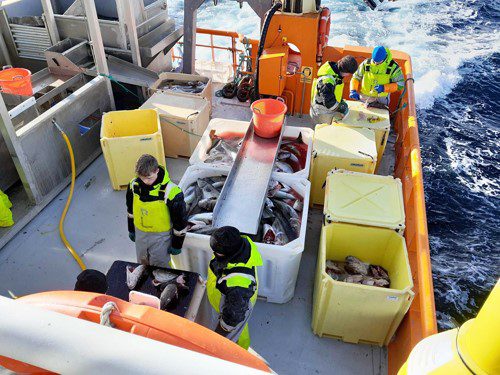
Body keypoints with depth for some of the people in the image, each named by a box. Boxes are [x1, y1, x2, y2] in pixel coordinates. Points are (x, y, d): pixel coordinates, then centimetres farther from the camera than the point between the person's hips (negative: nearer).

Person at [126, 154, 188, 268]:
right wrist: (131, 229, 16)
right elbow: (131, 210, 7)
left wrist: (177, 244, -9)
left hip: (161, 235, -5)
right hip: (140, 233, 5)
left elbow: (180, 221, -17)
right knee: (142, 265, 25)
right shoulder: (134, 185, -13)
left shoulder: (170, 191, -29)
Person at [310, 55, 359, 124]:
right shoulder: (327, 80, -30)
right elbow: (329, 102, -29)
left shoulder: (335, 73, 1)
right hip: (323, 115, -9)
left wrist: (341, 101, 7)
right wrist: (341, 108, -16)